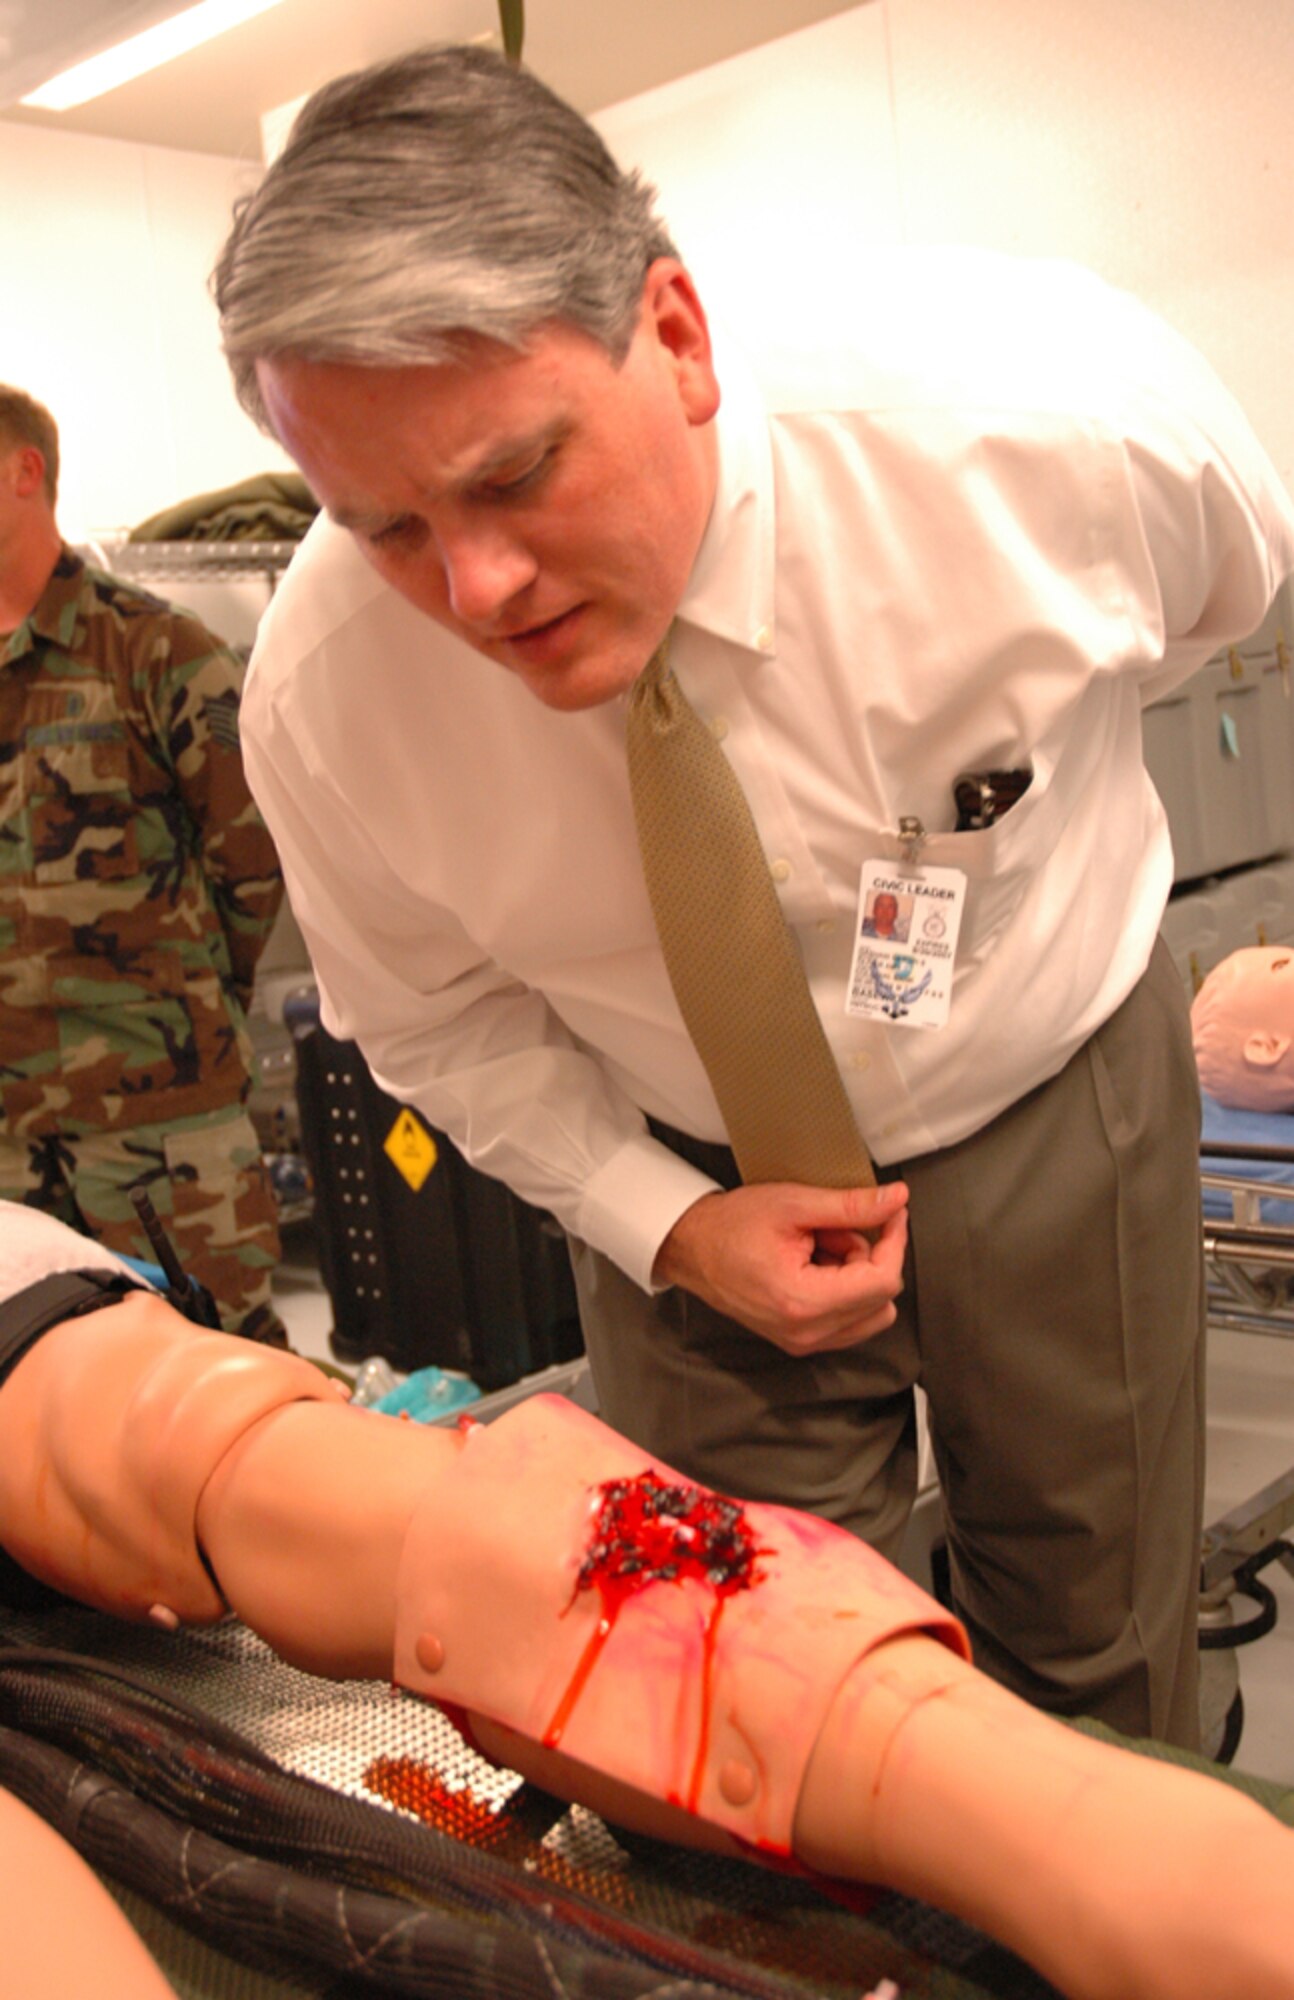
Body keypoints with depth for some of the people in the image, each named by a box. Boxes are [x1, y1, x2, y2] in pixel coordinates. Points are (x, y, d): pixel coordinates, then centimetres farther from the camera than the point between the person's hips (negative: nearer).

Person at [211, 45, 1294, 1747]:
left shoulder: (1063, 408, -28)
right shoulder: (317, 695, -23)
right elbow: (431, 1021, -3)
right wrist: (668, 1227, -14)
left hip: (1062, 1113, 1)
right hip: (696, 1174, 0)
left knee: (1102, 1676, 16)